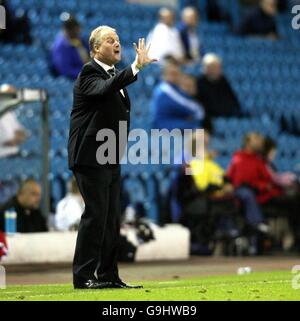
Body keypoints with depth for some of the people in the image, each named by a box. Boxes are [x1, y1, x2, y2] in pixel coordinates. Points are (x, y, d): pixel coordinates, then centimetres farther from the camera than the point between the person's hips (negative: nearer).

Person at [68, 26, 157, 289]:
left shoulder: (115, 74, 17)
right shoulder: (89, 73, -10)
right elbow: (105, 89, -34)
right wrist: (136, 67, -40)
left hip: (111, 159, 9)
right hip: (91, 157, -9)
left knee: (111, 218, 9)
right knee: (95, 214, -11)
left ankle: (108, 275, 13)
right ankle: (83, 275, -7)